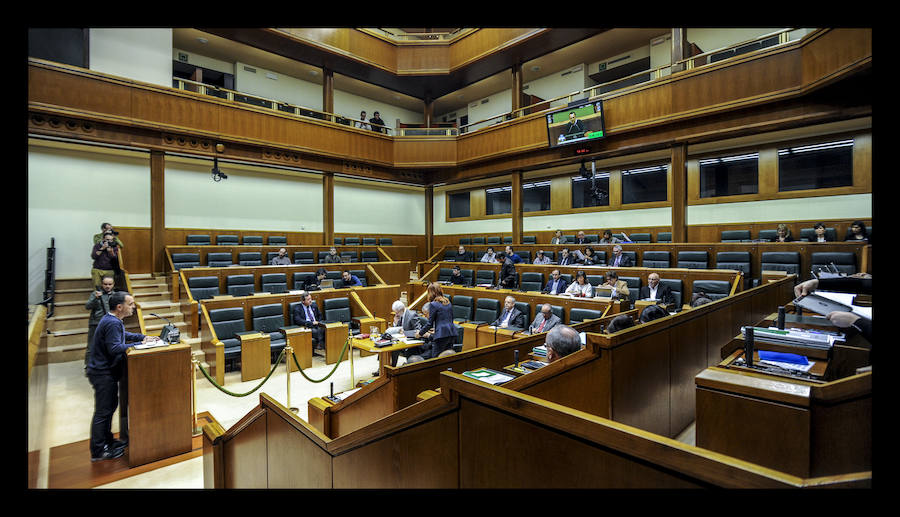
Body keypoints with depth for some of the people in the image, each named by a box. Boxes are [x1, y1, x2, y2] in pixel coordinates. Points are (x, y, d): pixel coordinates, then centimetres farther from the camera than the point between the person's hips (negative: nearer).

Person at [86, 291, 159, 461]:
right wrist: (139, 344, -23)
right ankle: (98, 451, 12)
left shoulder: (113, 320, 8)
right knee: (103, 411, 0)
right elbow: (114, 348, -29)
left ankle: (107, 441, 34)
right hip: (103, 374, -11)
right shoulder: (112, 323, -25)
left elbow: (123, 334, 22)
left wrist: (143, 337, 10)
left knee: (110, 406, 20)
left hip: (106, 372, 11)